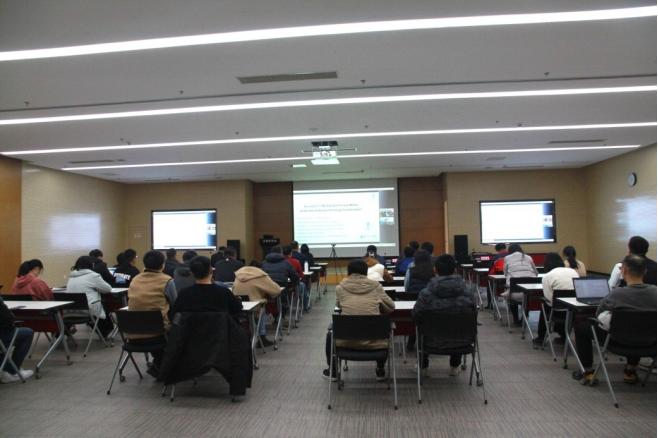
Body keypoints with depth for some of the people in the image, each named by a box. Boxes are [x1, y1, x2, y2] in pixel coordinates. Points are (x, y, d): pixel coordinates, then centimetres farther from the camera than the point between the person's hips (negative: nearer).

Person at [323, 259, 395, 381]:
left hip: (347, 340, 0)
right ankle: (380, 371, 39)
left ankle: (332, 371, 42)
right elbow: (391, 307, 12)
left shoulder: (341, 287, 3)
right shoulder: (376, 286, 3)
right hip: (373, 340, 0)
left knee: (330, 334, 35)